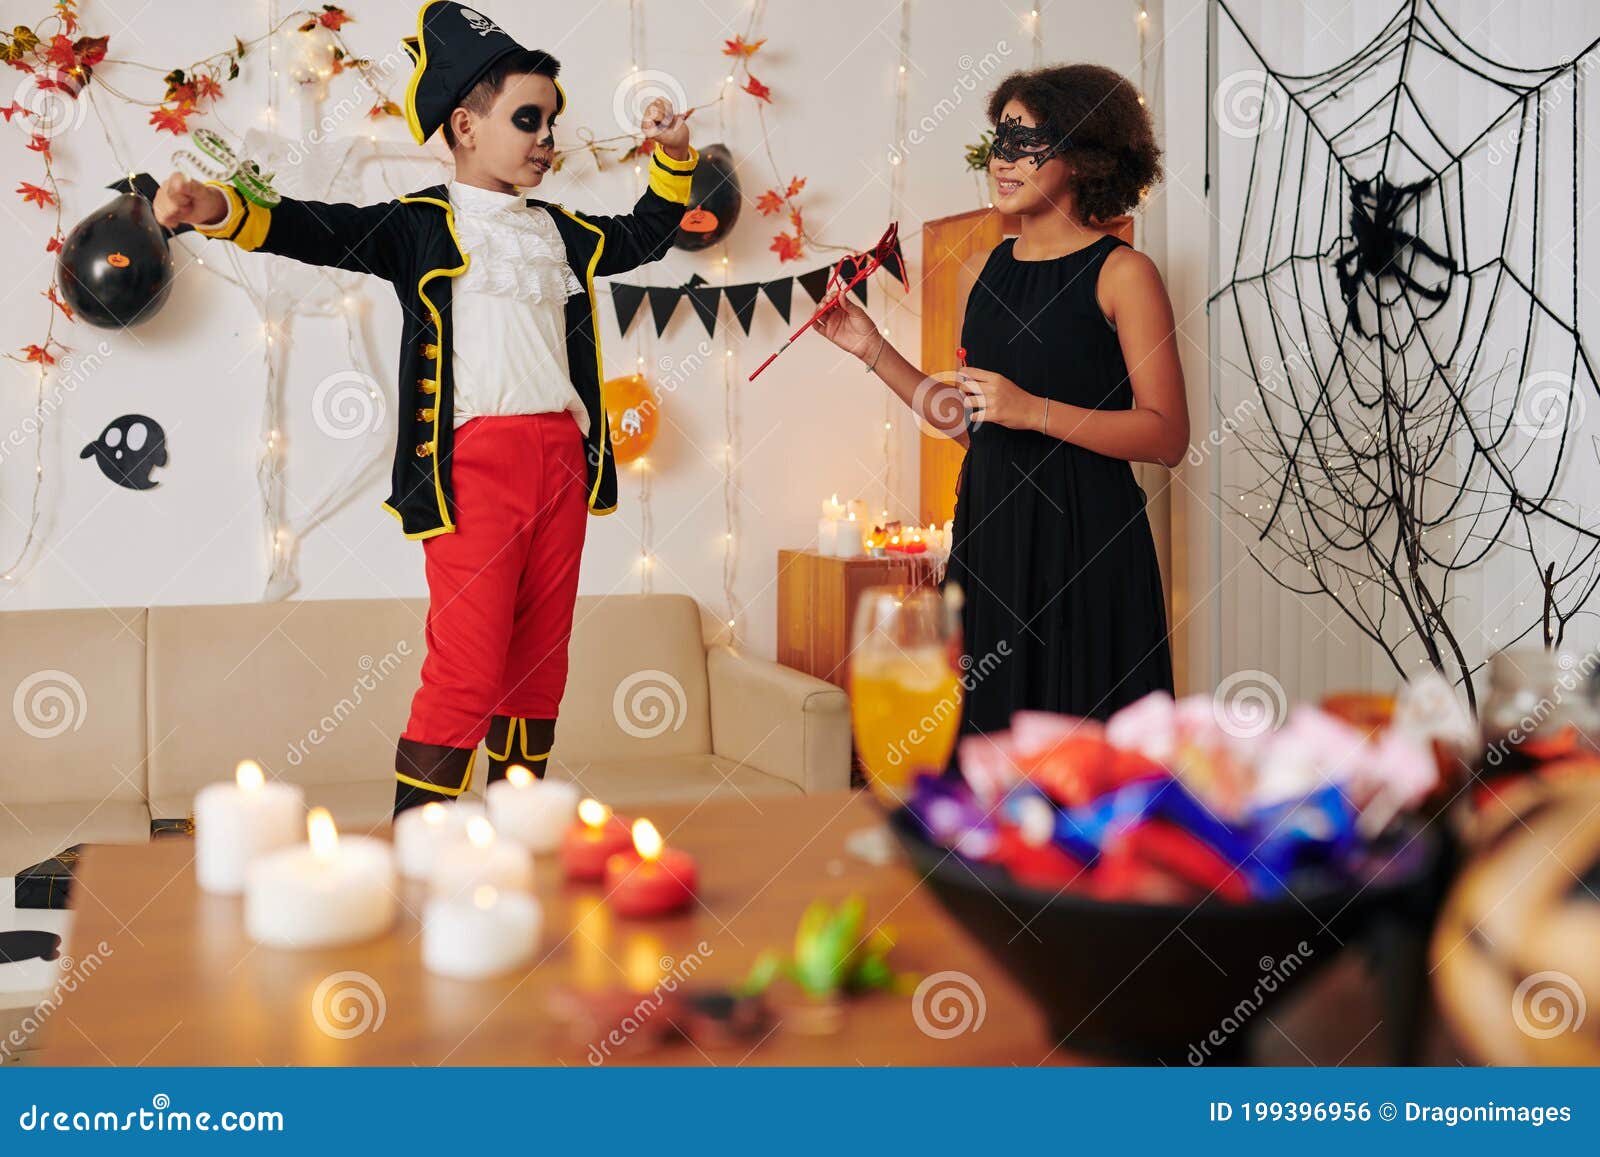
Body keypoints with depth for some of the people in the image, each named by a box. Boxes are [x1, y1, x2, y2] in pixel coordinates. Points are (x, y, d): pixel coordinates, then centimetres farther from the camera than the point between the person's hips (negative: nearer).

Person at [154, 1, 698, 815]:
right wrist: (222, 210, -30)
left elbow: (642, 237, 36)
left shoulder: (560, 232, 19)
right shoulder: (423, 226, 0)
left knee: (538, 664, 10)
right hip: (474, 463, -6)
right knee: (467, 670, -12)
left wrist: (673, 161, 22)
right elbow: (323, 233, -14)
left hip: (562, 458, 7)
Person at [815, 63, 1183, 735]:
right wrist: (873, 351, 12)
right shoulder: (985, 274, 11)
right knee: (989, 724, 10)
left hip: (1084, 535, -5)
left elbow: (1168, 436, -11)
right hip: (988, 531, 6)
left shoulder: (1121, 273, -6)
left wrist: (1035, 411, -18)